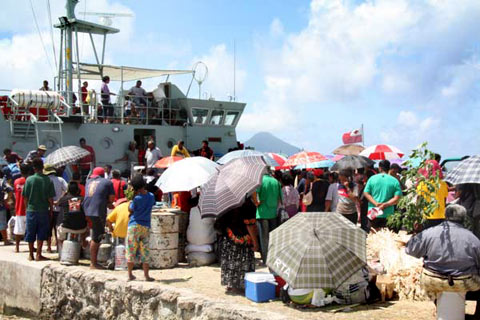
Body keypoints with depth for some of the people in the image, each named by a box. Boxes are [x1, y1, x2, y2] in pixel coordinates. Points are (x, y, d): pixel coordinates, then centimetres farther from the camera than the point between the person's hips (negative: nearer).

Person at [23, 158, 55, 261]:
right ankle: (38, 255, 6)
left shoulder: (29, 179, -6)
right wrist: (51, 209, 7)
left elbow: (25, 197, -2)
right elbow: (50, 198, -6)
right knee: (41, 233, 7)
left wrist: (27, 207, 12)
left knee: (30, 234, 11)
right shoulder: (48, 180, -8)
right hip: (43, 210, -1)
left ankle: (31, 255, 18)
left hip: (31, 210, 1)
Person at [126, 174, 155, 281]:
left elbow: (130, 210, -2)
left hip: (134, 225, -4)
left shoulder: (136, 198, -14)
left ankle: (130, 275, 8)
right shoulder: (151, 196, -1)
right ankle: (146, 275, 6)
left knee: (131, 250, 5)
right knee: (145, 251, 8)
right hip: (146, 226, 4)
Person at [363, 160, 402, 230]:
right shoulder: (394, 181, -2)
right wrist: (385, 205, -12)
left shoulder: (372, 178, 1)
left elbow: (366, 193, -2)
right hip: (387, 214, -1)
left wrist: (376, 203, -9)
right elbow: (397, 198, -10)